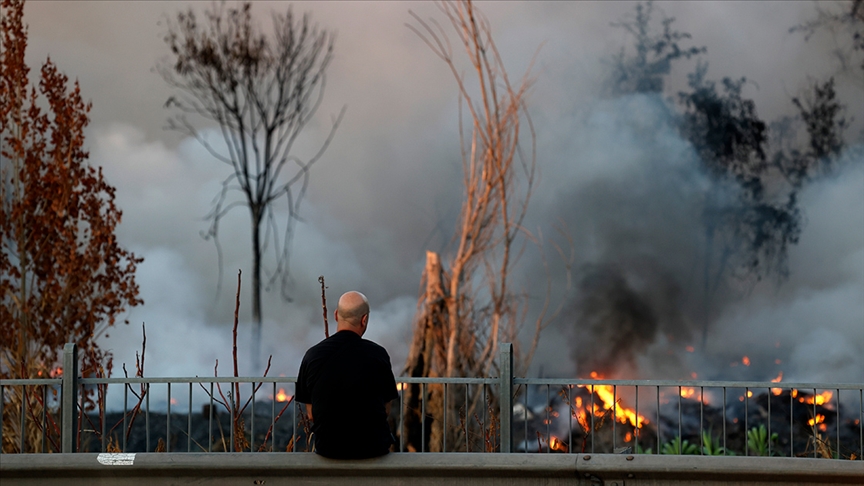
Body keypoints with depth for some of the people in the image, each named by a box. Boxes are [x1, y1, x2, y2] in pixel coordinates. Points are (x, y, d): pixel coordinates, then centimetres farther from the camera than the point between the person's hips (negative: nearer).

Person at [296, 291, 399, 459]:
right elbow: (386, 410, -1)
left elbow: (311, 414, 0)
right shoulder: (378, 354, -12)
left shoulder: (313, 355, -8)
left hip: (328, 447, 1)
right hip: (373, 446, -1)